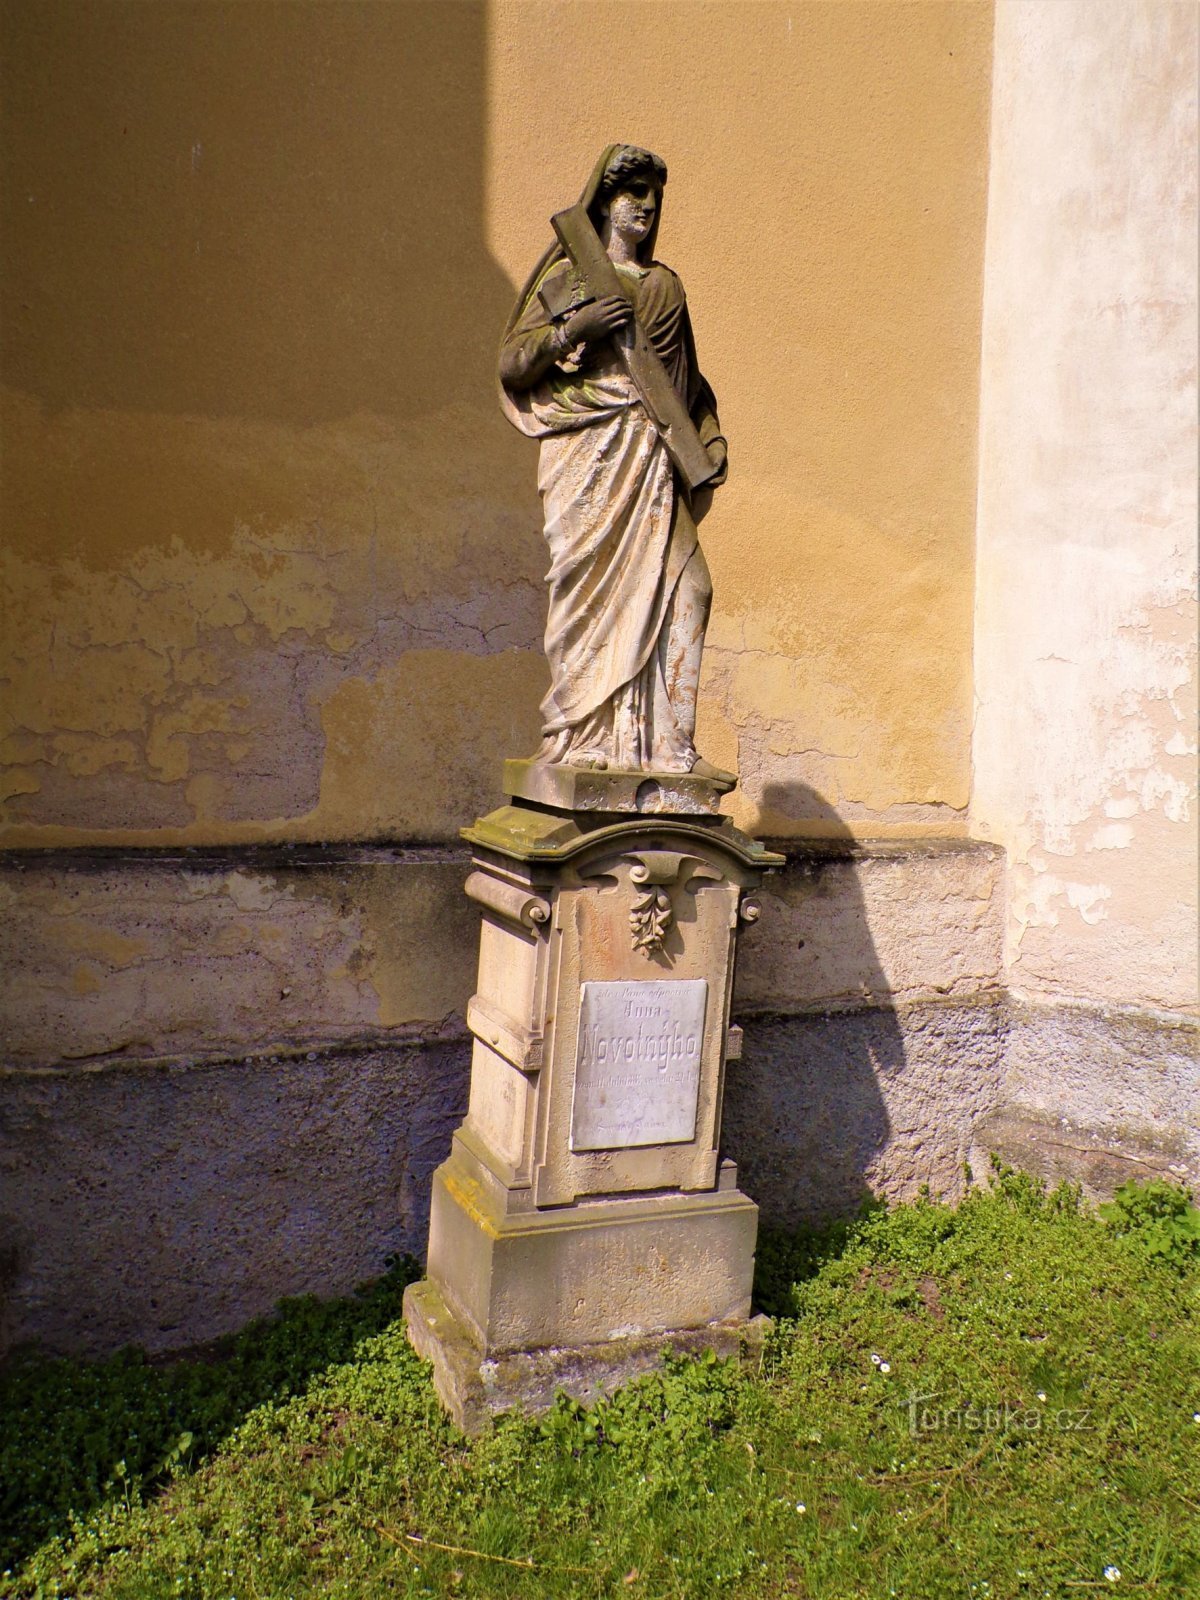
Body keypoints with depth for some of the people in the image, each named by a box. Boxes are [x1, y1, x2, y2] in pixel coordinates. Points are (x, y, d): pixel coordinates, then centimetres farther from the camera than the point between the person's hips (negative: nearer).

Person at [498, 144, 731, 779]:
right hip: (587, 453, -4)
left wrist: (709, 443, 11)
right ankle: (579, 736, -1)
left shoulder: (665, 285, 21)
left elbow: (687, 380, 26)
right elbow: (512, 365, 1)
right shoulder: (567, 276, 9)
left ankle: (664, 740, -5)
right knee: (588, 590, -8)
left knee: (683, 585, -8)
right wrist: (574, 329, -14)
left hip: (650, 461, 4)